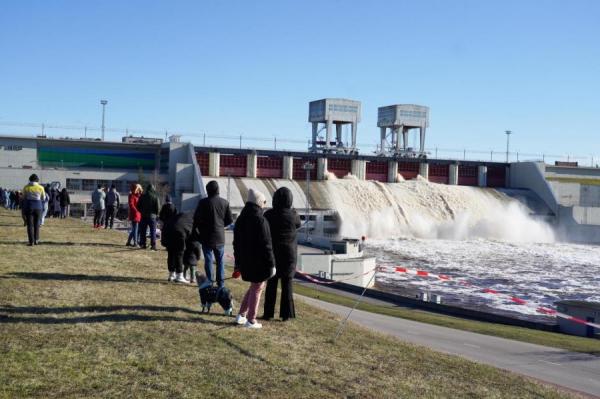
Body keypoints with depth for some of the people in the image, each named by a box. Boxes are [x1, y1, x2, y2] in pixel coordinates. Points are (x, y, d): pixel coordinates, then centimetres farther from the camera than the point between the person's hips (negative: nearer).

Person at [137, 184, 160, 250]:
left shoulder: (142, 196, 0)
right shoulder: (155, 196, -8)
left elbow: (138, 206, 3)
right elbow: (158, 207, -8)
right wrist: (156, 213, 10)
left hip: (144, 215, 2)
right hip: (152, 216, -2)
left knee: (143, 231, 11)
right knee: (153, 231, 2)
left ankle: (143, 244, 11)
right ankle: (153, 245, -2)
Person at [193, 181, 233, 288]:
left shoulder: (203, 202, -12)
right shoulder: (224, 203, -1)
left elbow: (196, 218, -11)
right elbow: (230, 220, 1)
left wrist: (198, 229, 7)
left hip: (207, 237, -3)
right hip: (220, 237, 3)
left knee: (208, 260, 5)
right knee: (220, 260, 13)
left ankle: (209, 282, 6)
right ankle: (221, 282, 16)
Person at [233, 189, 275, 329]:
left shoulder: (240, 219, 7)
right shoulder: (260, 220, -18)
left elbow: (236, 243, 13)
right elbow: (266, 245, -18)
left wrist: (238, 263, 20)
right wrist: (271, 264, -12)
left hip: (245, 261, 7)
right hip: (259, 262, -7)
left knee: (254, 286, 23)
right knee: (257, 288, 5)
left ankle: (241, 315, 23)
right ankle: (251, 320, 11)